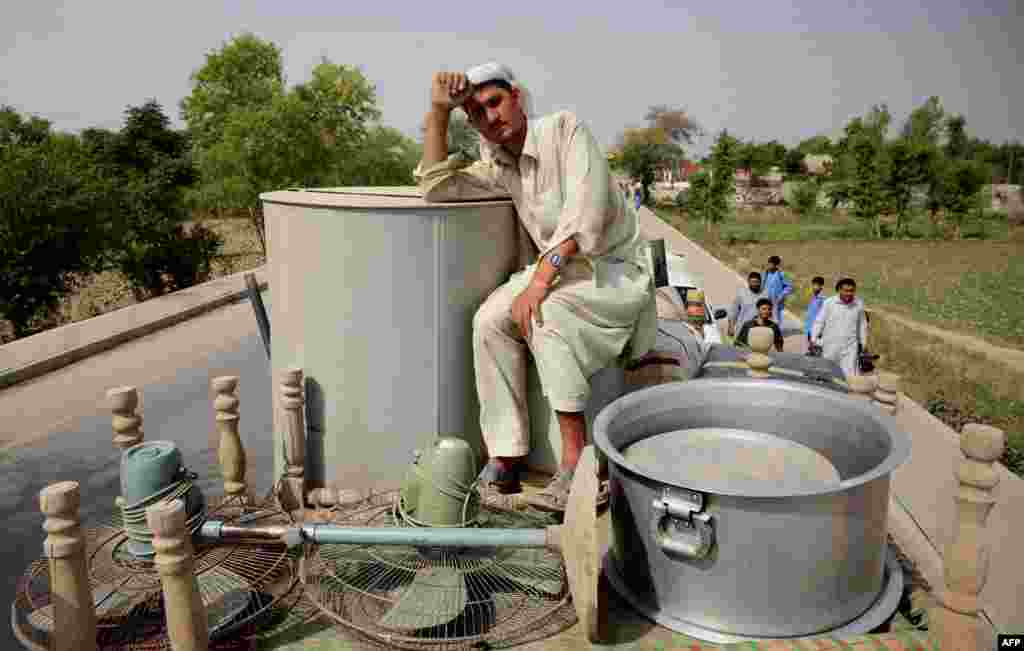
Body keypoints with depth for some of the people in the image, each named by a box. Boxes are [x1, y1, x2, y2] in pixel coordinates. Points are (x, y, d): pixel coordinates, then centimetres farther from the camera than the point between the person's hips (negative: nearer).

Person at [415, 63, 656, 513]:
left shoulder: (564, 129, -11)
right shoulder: (499, 167, 9)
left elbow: (586, 208, -24)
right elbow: (435, 186, 5)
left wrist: (541, 278, -31)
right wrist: (438, 111, -3)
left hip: (618, 273, -6)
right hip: (561, 274, 6)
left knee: (546, 309, -34)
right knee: (489, 320, -19)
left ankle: (575, 462, -27)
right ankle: (504, 458, -14)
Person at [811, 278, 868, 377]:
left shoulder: (859, 304, 2)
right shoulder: (829, 303, -6)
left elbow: (863, 325, 13)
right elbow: (819, 322, -1)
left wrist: (863, 343, 16)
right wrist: (814, 340, -3)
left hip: (850, 348, 1)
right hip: (830, 346, 0)